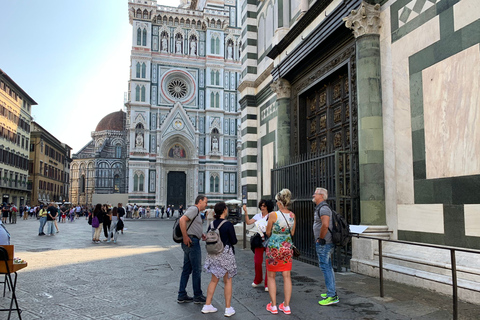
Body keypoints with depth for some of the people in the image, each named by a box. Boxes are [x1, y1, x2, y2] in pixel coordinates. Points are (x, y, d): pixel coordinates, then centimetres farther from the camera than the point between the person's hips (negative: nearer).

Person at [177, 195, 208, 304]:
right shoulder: (194, 209, -11)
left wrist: (201, 234, 12)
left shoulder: (196, 211, 20)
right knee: (197, 269, 0)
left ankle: (181, 296, 18)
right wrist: (185, 237, -23)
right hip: (192, 241, -10)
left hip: (189, 243, 10)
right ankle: (198, 296, 10)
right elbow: (182, 220, -25)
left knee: (187, 269, 12)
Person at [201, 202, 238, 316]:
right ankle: (228, 309, 12)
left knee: (214, 280, 16)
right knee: (227, 281, 7)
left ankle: (207, 305, 21)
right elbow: (234, 241, -11)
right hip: (226, 254, -5)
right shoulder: (228, 224, -16)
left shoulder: (211, 224, 0)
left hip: (213, 254, 5)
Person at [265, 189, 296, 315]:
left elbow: (268, 232, -5)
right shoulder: (292, 215, -1)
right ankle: (286, 306, 14)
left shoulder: (273, 215, -16)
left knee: (271, 276, 10)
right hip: (287, 247, 4)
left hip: (274, 247, -4)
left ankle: (273, 306, 14)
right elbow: (292, 233, 9)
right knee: (287, 276, 10)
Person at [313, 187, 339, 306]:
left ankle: (332, 296, -3)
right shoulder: (319, 208, 17)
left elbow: (325, 225, -30)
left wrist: (320, 238, -19)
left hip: (323, 244, -11)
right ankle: (332, 292, 26)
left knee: (325, 267, -7)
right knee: (328, 267, 16)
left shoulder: (323, 208, -17)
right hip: (326, 243, 11)